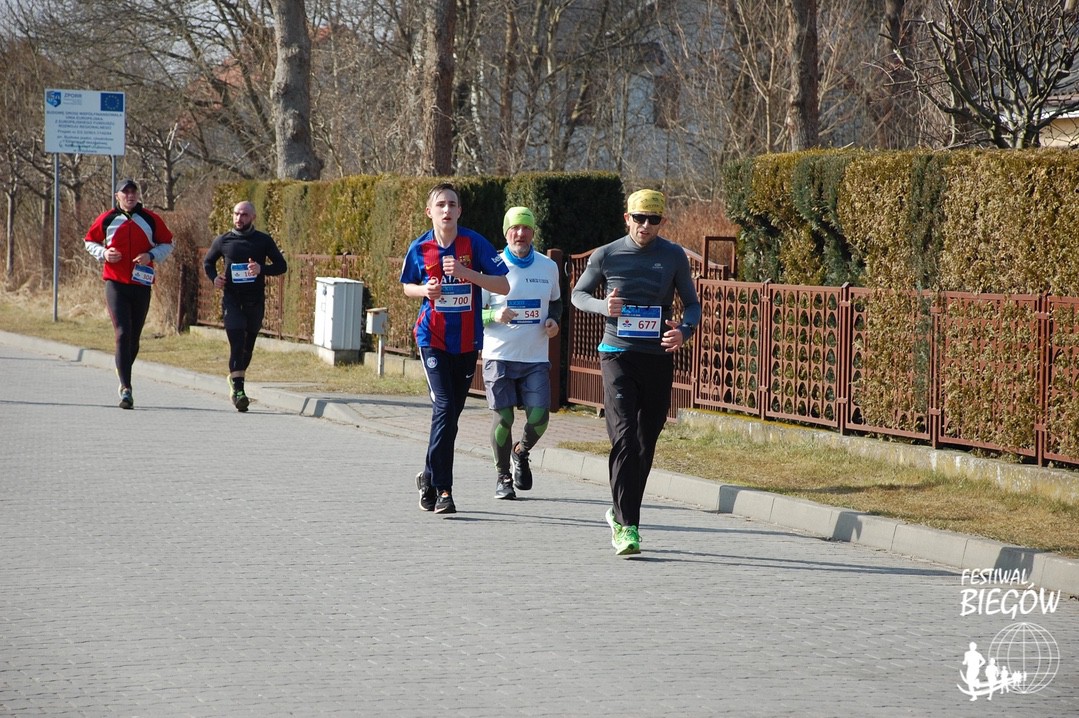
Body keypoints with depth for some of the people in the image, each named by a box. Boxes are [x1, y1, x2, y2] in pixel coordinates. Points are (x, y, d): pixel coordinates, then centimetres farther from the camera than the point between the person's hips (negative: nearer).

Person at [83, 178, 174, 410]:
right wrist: (103, 253, -5)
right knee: (122, 334, -14)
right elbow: (90, 241, 15)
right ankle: (126, 389, -17)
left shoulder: (151, 220, 4)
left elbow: (167, 243, 13)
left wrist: (151, 255, -6)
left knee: (134, 338, 11)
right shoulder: (107, 219, 3)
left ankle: (124, 376, 35)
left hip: (141, 284, 2)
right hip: (115, 284, -2)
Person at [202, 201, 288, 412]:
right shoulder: (223, 241, 4)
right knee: (237, 344, -15)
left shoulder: (264, 241, 3)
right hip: (232, 300, -2)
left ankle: (235, 379, 37)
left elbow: (281, 266, 3)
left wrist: (261, 269, -17)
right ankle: (238, 389, -20)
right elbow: (207, 262, 19)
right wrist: (214, 277, -2)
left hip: (255, 301, 2)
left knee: (248, 345, 15)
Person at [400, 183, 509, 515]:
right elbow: (407, 286, 14)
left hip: (467, 341, 1)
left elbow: (503, 286, -9)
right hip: (433, 339, -1)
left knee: (452, 411, 9)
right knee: (444, 407, -15)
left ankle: (430, 475, 30)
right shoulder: (420, 248, -2)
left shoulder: (475, 243, -6)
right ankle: (442, 489, -12)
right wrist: (425, 290, -8)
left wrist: (465, 273, -21)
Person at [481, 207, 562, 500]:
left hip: (536, 358, 2)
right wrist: (494, 316, -21)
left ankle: (521, 453, 27)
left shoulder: (548, 267, 7)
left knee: (539, 418, -7)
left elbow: (555, 302, 23)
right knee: (503, 418, -5)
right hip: (499, 357, -2)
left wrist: (553, 321, 2)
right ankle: (503, 476, 16)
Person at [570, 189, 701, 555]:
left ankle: (621, 514, 29)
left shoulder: (674, 256, 5)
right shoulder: (606, 256, 2)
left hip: (659, 359, 2)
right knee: (624, 438, -16)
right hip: (617, 355, -2)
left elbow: (692, 305, 9)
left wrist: (683, 331, -14)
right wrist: (603, 306, -9)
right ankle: (626, 525, -17)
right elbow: (578, 294, 13)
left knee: (645, 444, 11)